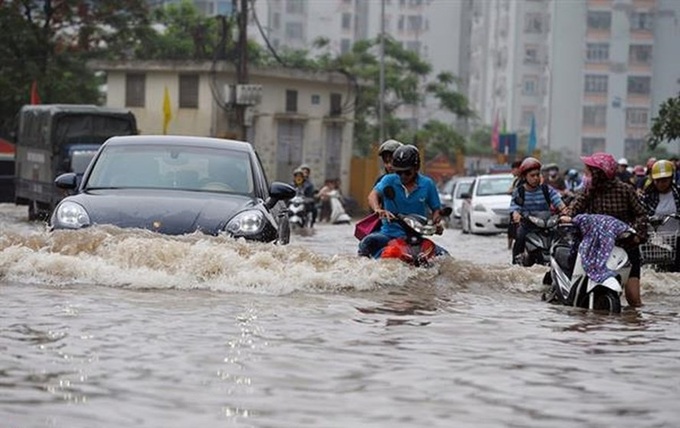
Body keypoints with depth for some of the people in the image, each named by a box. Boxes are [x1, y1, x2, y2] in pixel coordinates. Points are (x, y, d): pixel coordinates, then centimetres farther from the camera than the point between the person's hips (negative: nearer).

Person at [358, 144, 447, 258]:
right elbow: (373, 195, -16)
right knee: (368, 241, -31)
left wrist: (436, 222, -12)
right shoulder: (389, 180, 0)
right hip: (389, 233, -1)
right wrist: (378, 209, -39)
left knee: (443, 255, -17)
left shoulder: (427, 184, 4)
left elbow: (436, 209, 12)